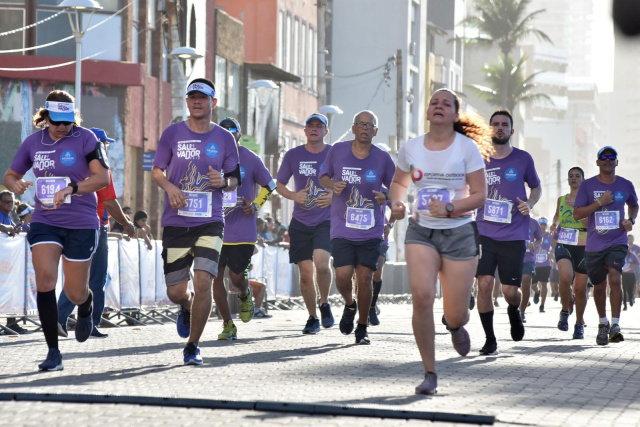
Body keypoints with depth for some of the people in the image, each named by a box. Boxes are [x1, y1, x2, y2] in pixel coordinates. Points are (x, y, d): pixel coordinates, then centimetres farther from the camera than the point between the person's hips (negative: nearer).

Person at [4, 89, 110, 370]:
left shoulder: (85, 139, -7)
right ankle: (53, 352, -10)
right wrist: (15, 184, -10)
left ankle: (86, 308, 44)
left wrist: (71, 188, -34)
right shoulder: (33, 142, 5)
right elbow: (10, 175, 15)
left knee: (75, 293, 3)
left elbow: (103, 178, -18)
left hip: (81, 223, -2)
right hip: (44, 222, 2)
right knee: (45, 279, -17)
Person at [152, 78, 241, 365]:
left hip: (209, 223, 0)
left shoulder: (224, 138, 5)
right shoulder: (173, 133, 3)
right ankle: (187, 308, 40)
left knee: (203, 282, -16)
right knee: (176, 292, 0)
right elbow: (157, 170, 11)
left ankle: (192, 346, 1)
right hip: (176, 222, 0)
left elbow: (236, 179, 13)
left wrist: (224, 182, -10)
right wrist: (169, 187, -10)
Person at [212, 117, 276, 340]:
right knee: (216, 275, -3)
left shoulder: (251, 160, 1)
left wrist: (256, 205, -3)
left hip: (243, 228, -2)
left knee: (236, 276, -3)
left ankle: (246, 296, 35)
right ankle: (228, 325, 8)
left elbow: (269, 186, 11)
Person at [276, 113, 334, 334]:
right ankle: (312, 318, 16)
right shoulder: (293, 155, 5)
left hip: (327, 220, -2)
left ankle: (325, 304, 2)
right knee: (305, 272, -1)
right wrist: (293, 196, -6)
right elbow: (279, 184, 14)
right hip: (300, 222, 2)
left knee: (321, 261, -24)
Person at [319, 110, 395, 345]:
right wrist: (332, 184, -8)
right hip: (342, 229, 0)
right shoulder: (337, 151, 1)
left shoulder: (382, 158, 1)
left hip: (371, 230, 0)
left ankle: (362, 328, 14)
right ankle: (349, 304, 23)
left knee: (365, 277, -3)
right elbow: (323, 176, 15)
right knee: (342, 275, -12)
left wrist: (386, 197, -11)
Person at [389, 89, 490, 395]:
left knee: (455, 315, 0)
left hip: (459, 232, -1)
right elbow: (399, 182, 21)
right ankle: (430, 374, -9)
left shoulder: (467, 148, -6)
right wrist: (396, 203, -1)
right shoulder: (411, 148, 2)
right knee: (422, 296, -20)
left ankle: (455, 326, 43)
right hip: (421, 231, 2)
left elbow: (479, 195, -6)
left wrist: (450, 208, -21)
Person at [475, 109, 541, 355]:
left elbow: (536, 187, 16)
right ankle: (489, 340, 1)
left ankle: (514, 311, 36)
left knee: (510, 291, -2)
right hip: (484, 233, 1)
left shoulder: (523, 159, 2)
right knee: (484, 284, -12)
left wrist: (530, 204, -3)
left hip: (514, 236, 0)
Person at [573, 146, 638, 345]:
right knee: (599, 286, 8)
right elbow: (576, 214, -5)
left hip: (617, 242, 0)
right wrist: (599, 203, -16)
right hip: (594, 244, 0)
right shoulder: (587, 185, -1)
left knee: (614, 279, -20)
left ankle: (615, 325, -18)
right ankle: (603, 323, 30)